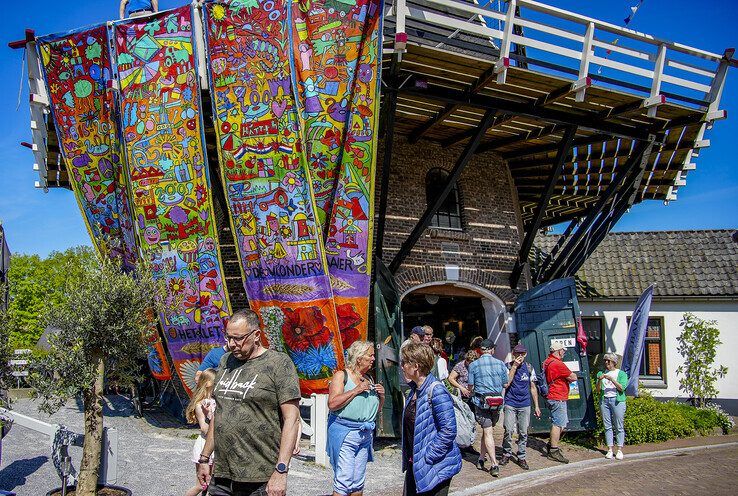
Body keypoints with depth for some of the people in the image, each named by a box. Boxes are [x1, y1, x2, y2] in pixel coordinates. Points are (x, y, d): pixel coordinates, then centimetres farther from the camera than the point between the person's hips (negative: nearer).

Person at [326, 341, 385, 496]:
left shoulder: (369, 379, 13)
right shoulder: (342, 375, -6)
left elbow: (377, 409, 22)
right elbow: (332, 404, -18)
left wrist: (381, 396, 2)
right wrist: (356, 390, -18)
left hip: (365, 434, 7)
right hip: (344, 431, -7)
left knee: (358, 483, 12)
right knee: (344, 481, -9)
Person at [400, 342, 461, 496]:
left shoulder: (436, 391, -21)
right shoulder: (414, 389, 6)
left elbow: (448, 431, -24)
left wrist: (427, 457, -20)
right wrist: (410, 457, 13)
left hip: (435, 466, -8)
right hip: (415, 464, 8)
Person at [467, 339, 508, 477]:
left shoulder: (473, 365, -4)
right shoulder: (500, 364, 2)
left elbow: (471, 386, 0)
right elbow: (505, 384, 7)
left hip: (481, 402, -3)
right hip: (497, 402, 3)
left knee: (488, 432, -2)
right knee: (487, 430, 17)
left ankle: (495, 464, -9)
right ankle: (481, 458, 25)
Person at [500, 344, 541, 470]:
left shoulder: (529, 368, 7)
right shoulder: (508, 367, -2)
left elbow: (533, 388, 13)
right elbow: (506, 384, -16)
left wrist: (536, 406, 12)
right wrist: (514, 366, -16)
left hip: (525, 405, 3)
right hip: (510, 404, -3)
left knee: (523, 433, 5)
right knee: (508, 431, -5)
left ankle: (521, 457, 17)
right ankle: (506, 454, 14)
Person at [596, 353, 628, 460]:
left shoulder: (621, 374, 5)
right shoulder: (601, 373, 14)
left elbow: (622, 388, -8)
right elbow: (598, 390, 9)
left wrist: (611, 379, -17)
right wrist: (600, 380, -9)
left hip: (617, 401, -3)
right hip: (604, 400, 3)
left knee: (618, 426, -3)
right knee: (607, 426, 2)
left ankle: (620, 450, 3)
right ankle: (610, 449, 6)